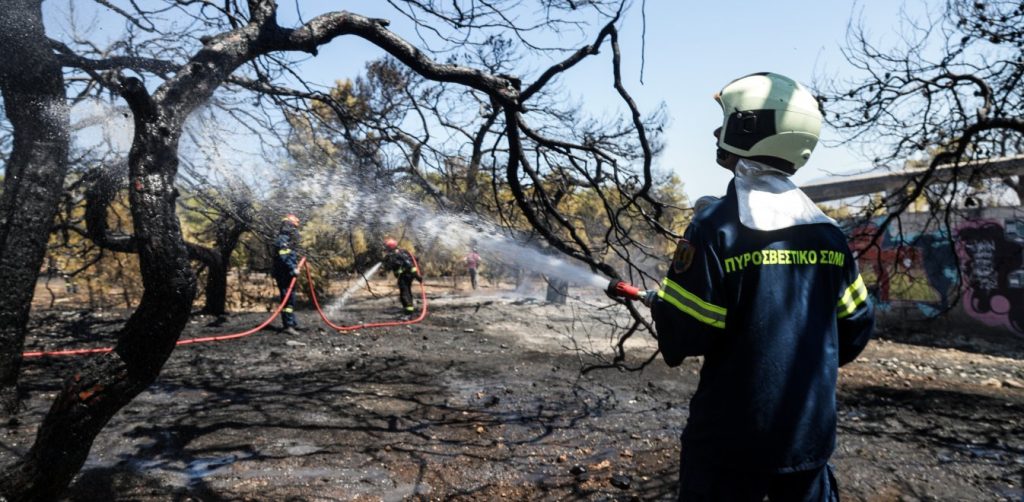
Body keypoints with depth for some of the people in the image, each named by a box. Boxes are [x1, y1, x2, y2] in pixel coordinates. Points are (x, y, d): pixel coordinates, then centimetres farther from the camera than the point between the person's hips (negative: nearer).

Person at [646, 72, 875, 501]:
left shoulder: (719, 226, -18)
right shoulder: (828, 231, 1)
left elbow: (683, 335, -18)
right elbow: (856, 326, 9)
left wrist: (659, 303, 3)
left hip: (734, 436, -5)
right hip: (811, 432, 6)